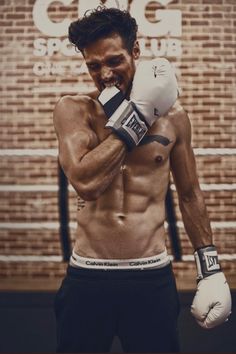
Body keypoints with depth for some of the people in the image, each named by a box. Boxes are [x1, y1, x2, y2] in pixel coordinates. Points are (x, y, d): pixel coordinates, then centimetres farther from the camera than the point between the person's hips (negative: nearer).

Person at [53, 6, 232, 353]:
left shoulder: (172, 116, 2)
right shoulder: (73, 110, -3)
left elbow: (190, 194, 11)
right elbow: (86, 182, -20)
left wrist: (210, 269, 8)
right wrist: (135, 115, -14)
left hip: (153, 277, 1)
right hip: (87, 277, -1)